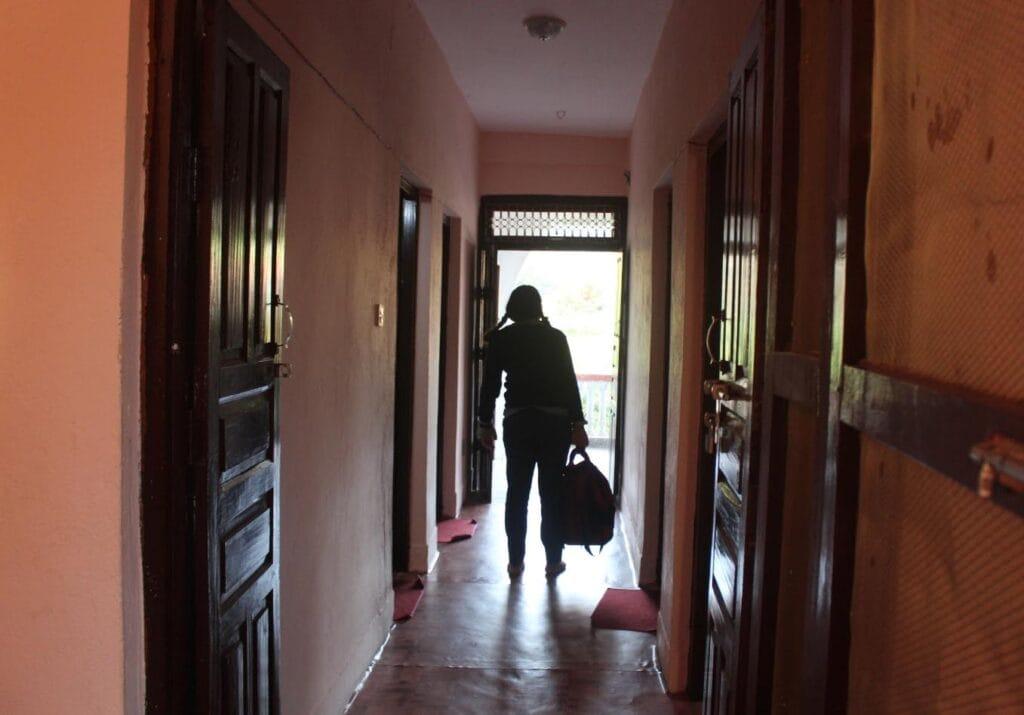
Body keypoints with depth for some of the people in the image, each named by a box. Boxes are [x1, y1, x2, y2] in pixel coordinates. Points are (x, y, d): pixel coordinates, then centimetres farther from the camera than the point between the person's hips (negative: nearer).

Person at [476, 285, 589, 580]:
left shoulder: (499, 339, 1)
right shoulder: (556, 337, -1)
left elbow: (490, 385, 2)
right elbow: (569, 382, -4)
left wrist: (485, 424, 11)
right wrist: (578, 425, -1)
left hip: (517, 421, 1)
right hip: (556, 421, -1)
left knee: (517, 492, 8)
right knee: (552, 493, 7)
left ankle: (515, 561, 12)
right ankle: (553, 560, 13)